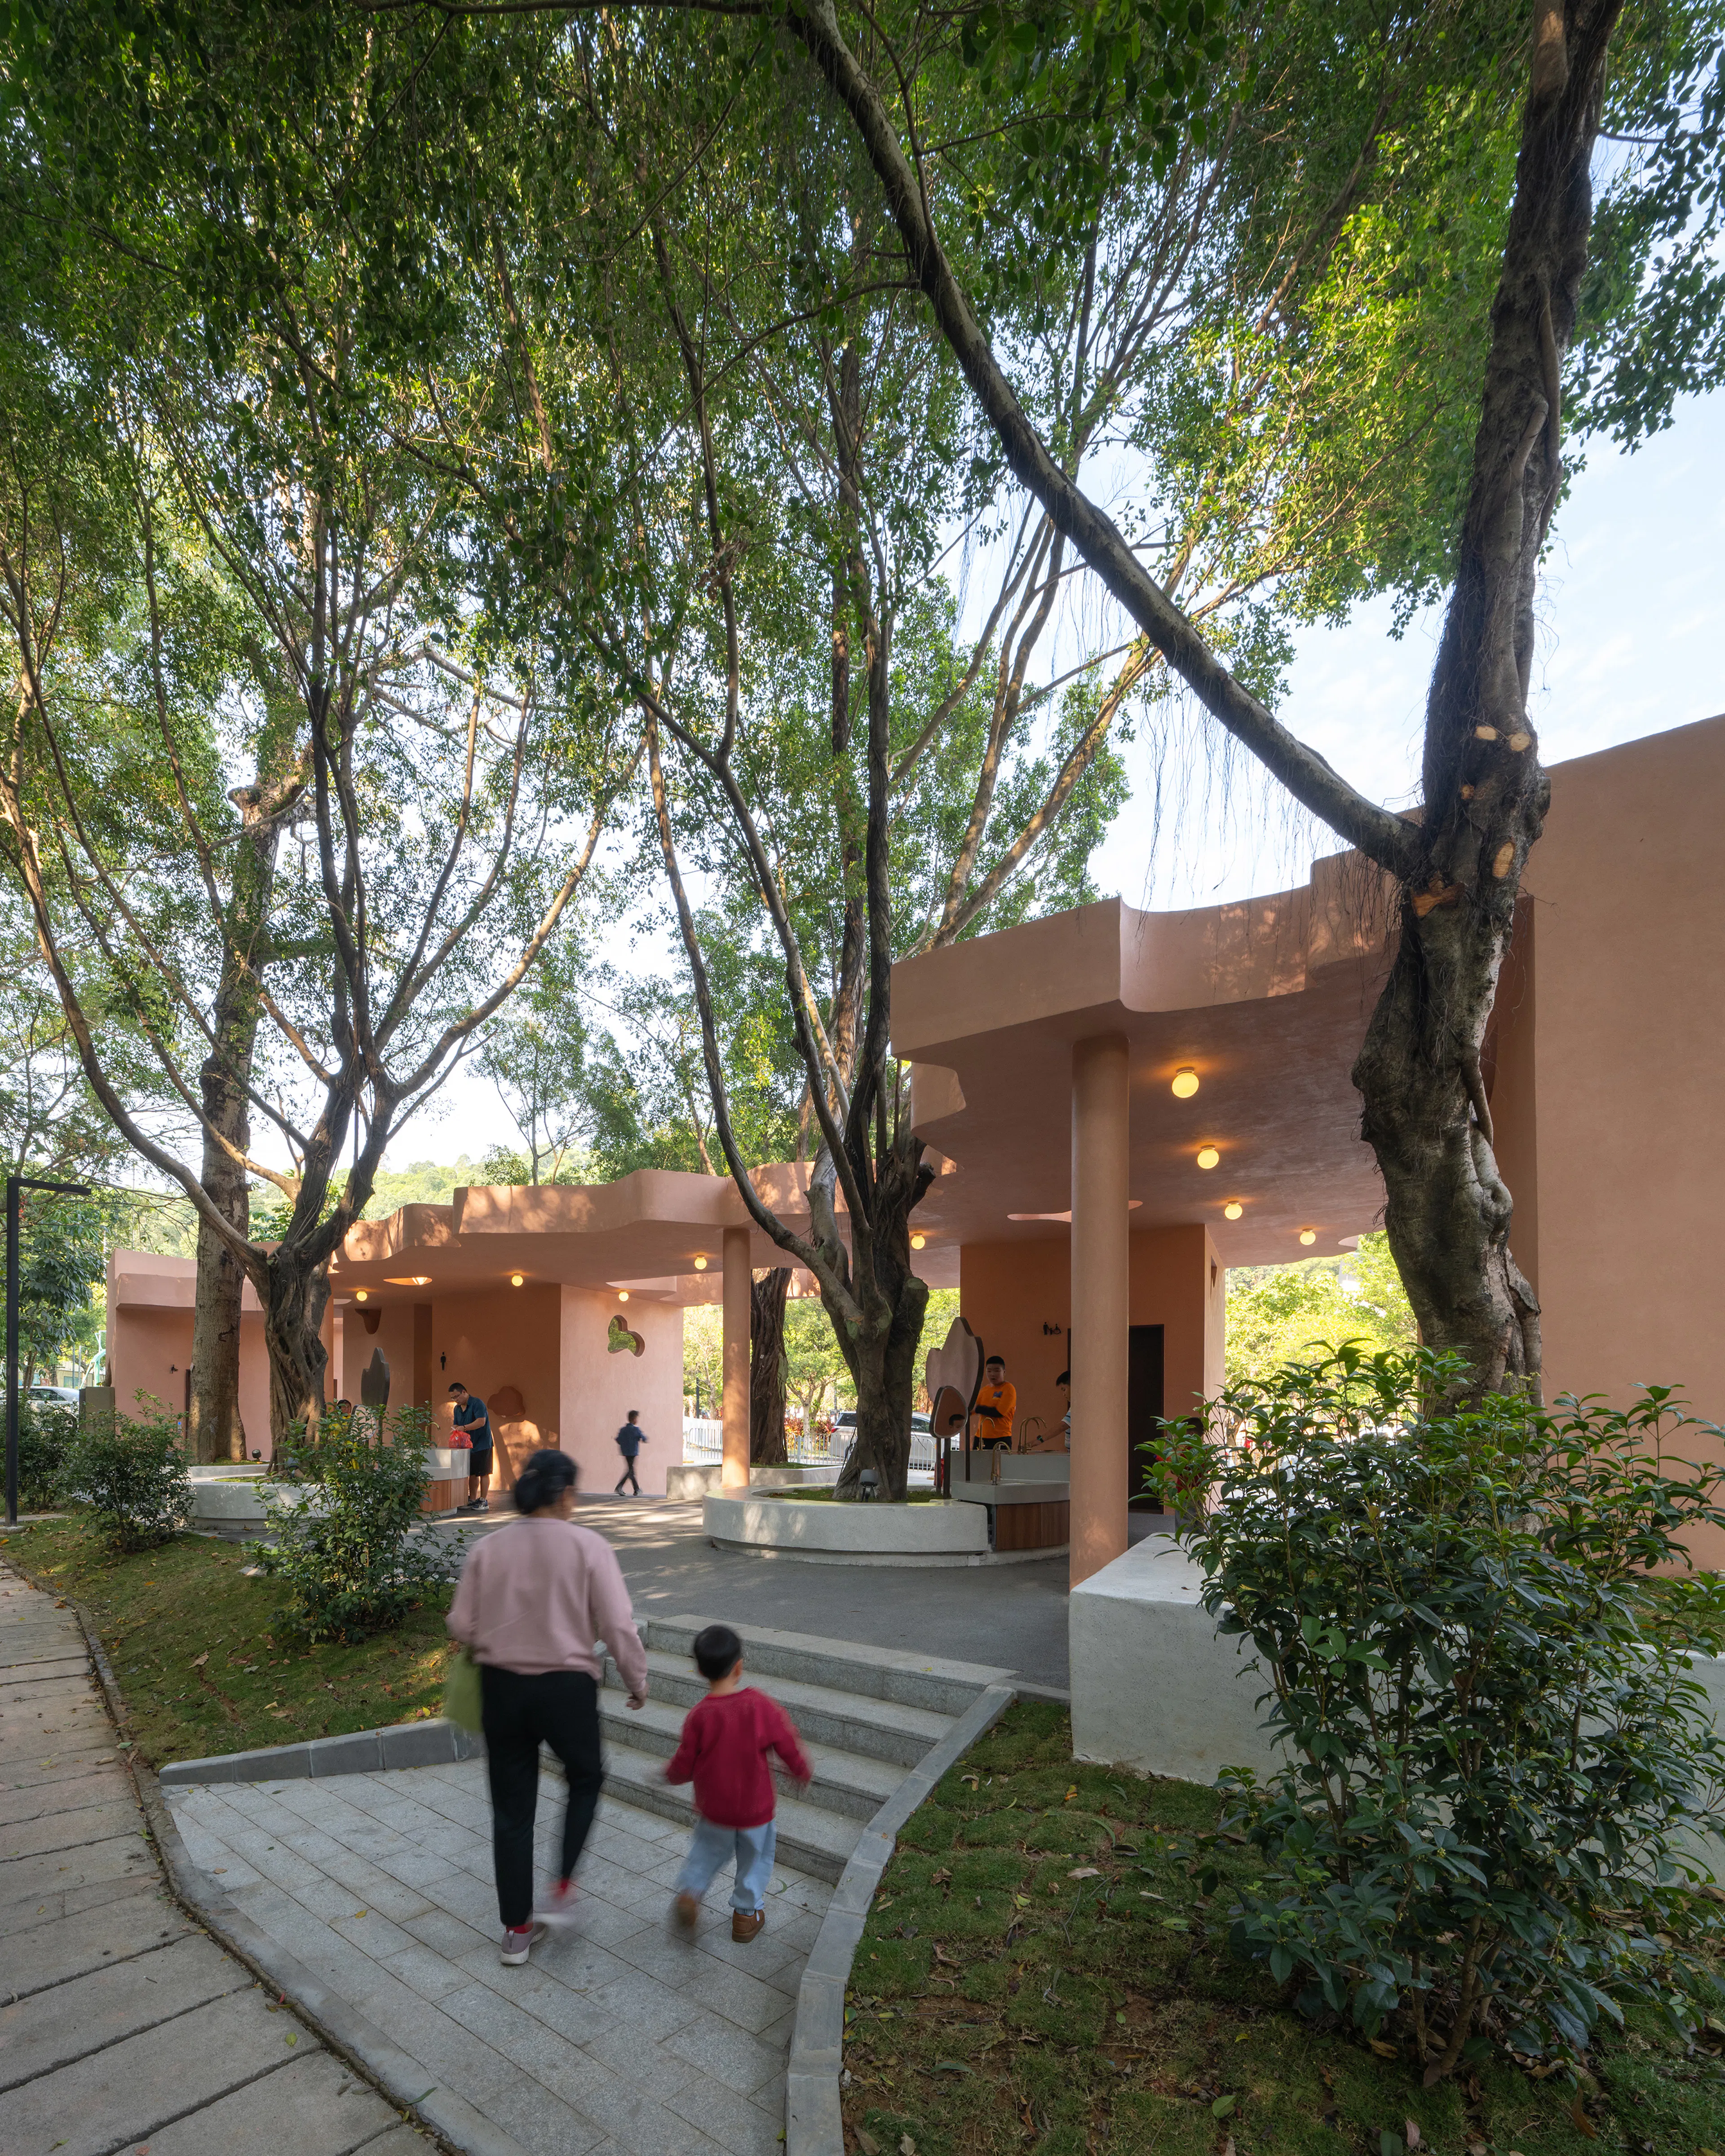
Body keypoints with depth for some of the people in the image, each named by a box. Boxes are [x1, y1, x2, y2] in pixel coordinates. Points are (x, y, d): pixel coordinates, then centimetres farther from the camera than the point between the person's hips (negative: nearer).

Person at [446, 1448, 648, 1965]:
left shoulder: (489, 1548, -3)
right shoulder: (588, 1546, -13)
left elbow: (461, 1626, 0)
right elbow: (618, 1626, -13)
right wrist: (638, 1682, 1)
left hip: (502, 1686, 3)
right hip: (567, 1687, -3)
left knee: (512, 1809, 16)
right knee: (585, 1780, 26)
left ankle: (517, 1931, 27)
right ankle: (561, 1895, 20)